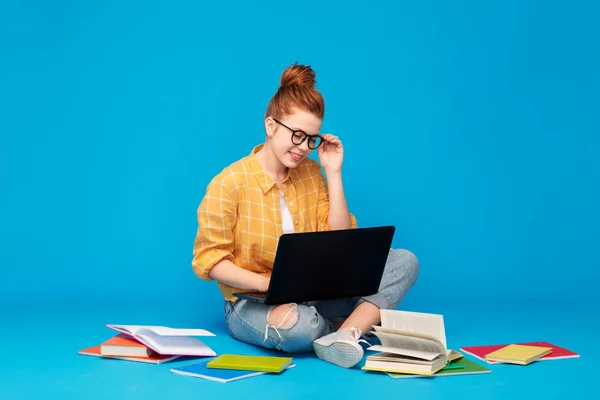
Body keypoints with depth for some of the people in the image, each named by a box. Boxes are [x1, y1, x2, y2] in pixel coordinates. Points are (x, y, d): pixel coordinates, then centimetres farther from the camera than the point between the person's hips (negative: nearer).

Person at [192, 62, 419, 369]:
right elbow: (210, 260, -11)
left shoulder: (311, 172, 5)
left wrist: (333, 173, -5)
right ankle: (355, 328, -8)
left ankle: (342, 336, -29)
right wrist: (271, 284, -24)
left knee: (404, 261, -10)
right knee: (299, 326, -41)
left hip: (311, 296, 6)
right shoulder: (229, 183, -11)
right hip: (252, 302, -5)